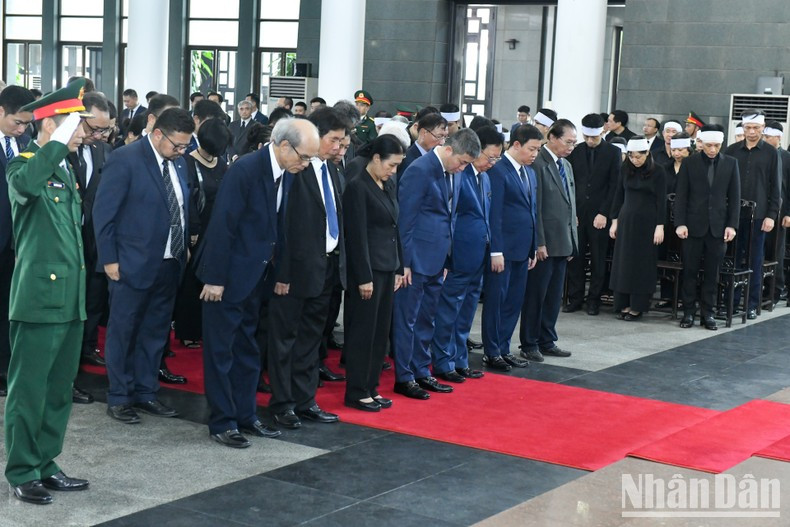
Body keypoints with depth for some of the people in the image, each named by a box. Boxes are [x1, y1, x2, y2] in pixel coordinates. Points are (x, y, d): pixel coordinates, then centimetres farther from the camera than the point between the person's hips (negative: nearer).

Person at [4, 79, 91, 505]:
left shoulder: (65, 170, 15)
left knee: (59, 390, 14)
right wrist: (58, 141, -29)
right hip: (39, 297, -8)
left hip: (70, 298, 8)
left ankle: (45, 465, 24)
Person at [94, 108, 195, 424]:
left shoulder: (178, 163, 7)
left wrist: (184, 247, 10)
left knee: (155, 332, 14)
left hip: (170, 264, 7)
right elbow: (104, 213, -12)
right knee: (123, 332, 5)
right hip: (133, 264, -6)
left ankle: (146, 392, 25)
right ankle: (118, 398, 15)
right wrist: (109, 259, -13)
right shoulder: (125, 160, -13)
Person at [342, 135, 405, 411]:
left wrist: (399, 268, 14)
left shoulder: (388, 187, 12)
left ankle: (371, 387, 21)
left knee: (381, 331, 11)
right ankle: (356, 393, 10)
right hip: (368, 267, -8)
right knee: (363, 331, 0)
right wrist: (364, 278, -16)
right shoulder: (357, 188, -12)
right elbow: (357, 236, -15)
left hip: (388, 267, 8)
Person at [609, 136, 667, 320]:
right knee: (623, 262, 4)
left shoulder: (657, 172, -6)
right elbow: (619, 196, 10)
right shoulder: (626, 170, 4)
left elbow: (661, 200, -7)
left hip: (646, 222, -4)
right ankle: (623, 304, 11)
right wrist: (615, 221, 7)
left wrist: (660, 226, -11)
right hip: (626, 220, 4)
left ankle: (637, 307, 7)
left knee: (642, 263, 1)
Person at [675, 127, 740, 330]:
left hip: (718, 227, 1)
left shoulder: (730, 163, 5)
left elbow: (734, 197, 6)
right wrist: (680, 223, -7)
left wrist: (732, 225, -1)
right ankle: (688, 311, 12)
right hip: (694, 225, -1)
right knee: (690, 270, 3)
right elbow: (681, 196, 1)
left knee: (712, 272, 4)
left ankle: (708, 313, 12)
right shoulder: (689, 163, 1)